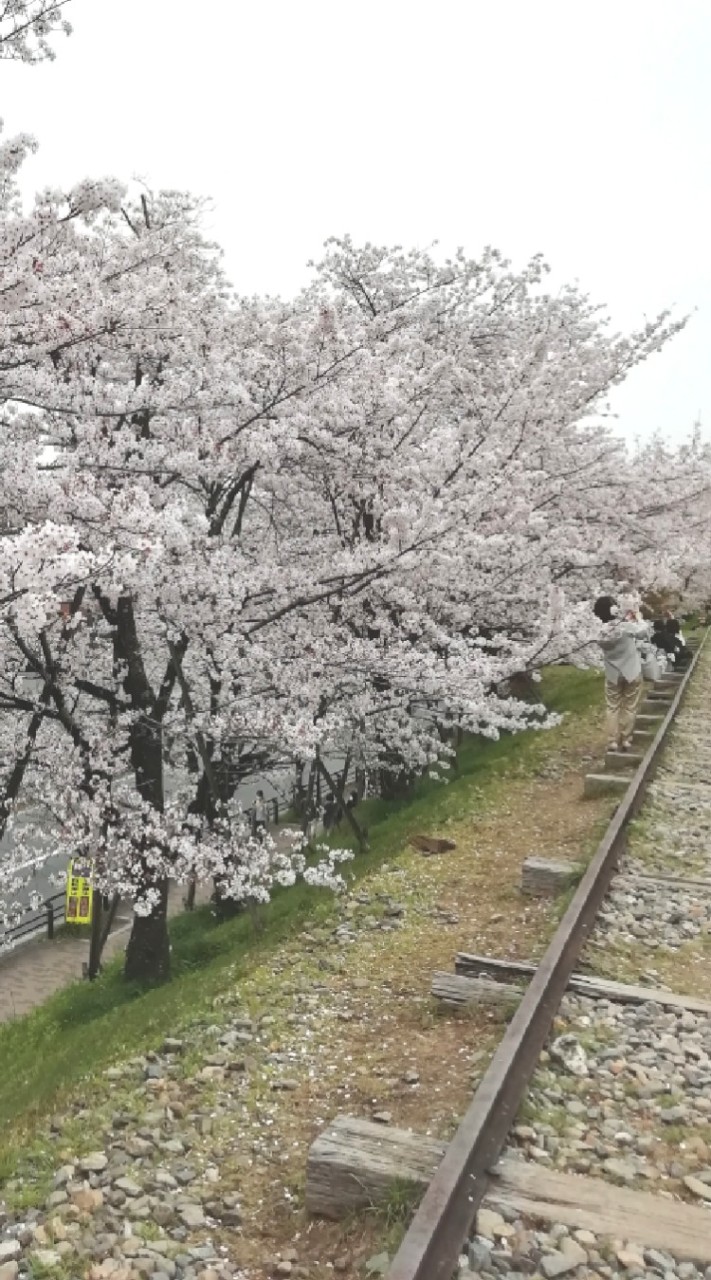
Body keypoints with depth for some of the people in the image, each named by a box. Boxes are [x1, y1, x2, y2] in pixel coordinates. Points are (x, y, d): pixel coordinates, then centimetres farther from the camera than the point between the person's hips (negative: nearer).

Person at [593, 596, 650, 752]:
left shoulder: (601, 632, -14)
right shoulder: (628, 627, -21)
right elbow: (644, 632, -2)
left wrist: (625, 621, 6)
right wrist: (636, 620, 13)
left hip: (612, 675, 2)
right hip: (632, 673, -2)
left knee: (613, 708, 12)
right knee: (629, 708, 11)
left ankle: (613, 741, 11)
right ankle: (626, 740, 17)